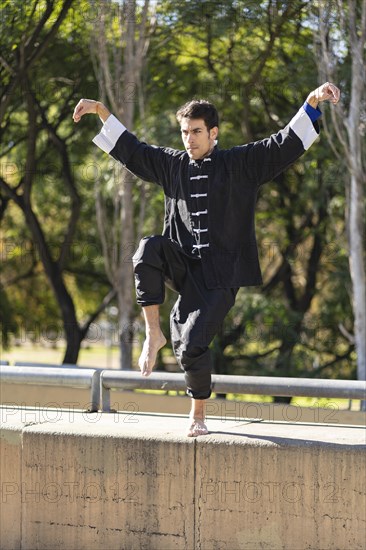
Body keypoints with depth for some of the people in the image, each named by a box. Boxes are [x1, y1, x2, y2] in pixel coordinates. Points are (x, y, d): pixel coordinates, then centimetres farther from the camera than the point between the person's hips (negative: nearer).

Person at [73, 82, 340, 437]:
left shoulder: (241, 164, 1)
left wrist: (312, 102, -17)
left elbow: (288, 144, -4)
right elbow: (129, 149, 21)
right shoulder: (173, 165, 12)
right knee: (148, 249, -31)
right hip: (183, 265, 3)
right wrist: (101, 111, 16)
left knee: (191, 347, -13)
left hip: (218, 276, -3)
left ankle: (198, 414, 14)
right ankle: (153, 334, -22)